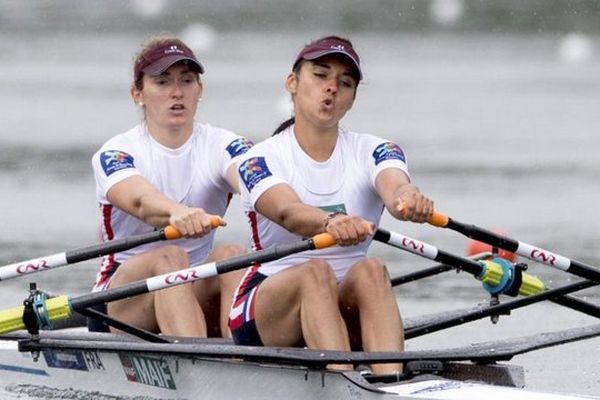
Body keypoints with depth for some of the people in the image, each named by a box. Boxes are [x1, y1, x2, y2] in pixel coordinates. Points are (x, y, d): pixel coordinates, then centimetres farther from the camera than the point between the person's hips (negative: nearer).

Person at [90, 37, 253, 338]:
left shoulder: (221, 146, 1)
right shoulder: (113, 155, -7)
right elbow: (140, 201, -31)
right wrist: (176, 213, -55)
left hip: (197, 294, 3)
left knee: (232, 255, -28)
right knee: (168, 258, -33)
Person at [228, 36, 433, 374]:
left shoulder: (373, 152, 6)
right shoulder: (260, 160, -2)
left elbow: (395, 187, -19)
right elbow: (288, 212, -25)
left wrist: (409, 199, -46)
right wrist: (331, 223, -49)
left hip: (349, 307, 2)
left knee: (370, 269, -31)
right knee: (315, 271, -34)